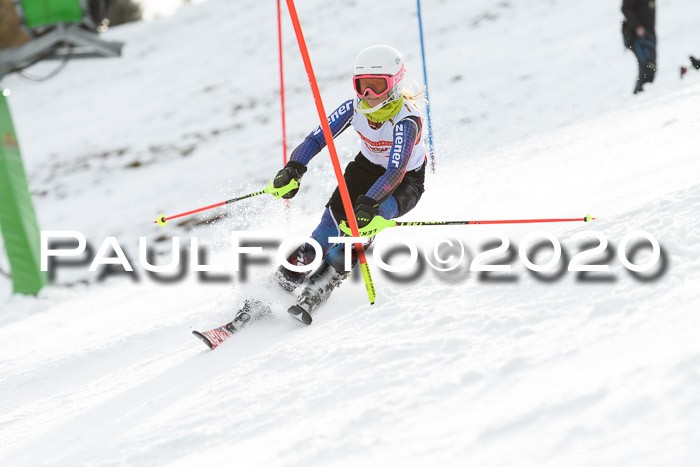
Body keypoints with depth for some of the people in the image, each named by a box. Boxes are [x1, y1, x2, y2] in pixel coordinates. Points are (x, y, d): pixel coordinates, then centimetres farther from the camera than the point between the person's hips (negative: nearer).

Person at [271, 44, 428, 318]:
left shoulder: (406, 121, -35)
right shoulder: (356, 108, -19)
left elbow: (395, 172, -45)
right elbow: (318, 137, -19)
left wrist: (368, 203, -59)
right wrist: (294, 168, -38)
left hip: (406, 182, -4)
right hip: (367, 166, 4)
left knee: (365, 218, -31)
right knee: (336, 215, -20)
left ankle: (321, 286, -22)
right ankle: (286, 279, -9)